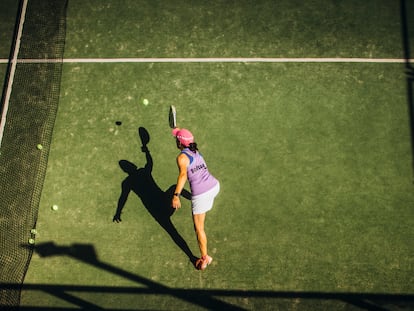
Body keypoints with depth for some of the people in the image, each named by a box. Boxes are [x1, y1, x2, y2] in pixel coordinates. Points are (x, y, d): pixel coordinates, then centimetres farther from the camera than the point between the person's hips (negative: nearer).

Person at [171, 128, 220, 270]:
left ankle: (204, 258, 12)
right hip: (215, 185, 8)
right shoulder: (196, 151, 14)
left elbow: (183, 174, -28)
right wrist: (179, 131, 56)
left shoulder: (181, 157, -9)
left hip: (200, 195, -8)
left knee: (199, 228, 7)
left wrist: (176, 196, -37)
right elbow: (190, 143, 40)